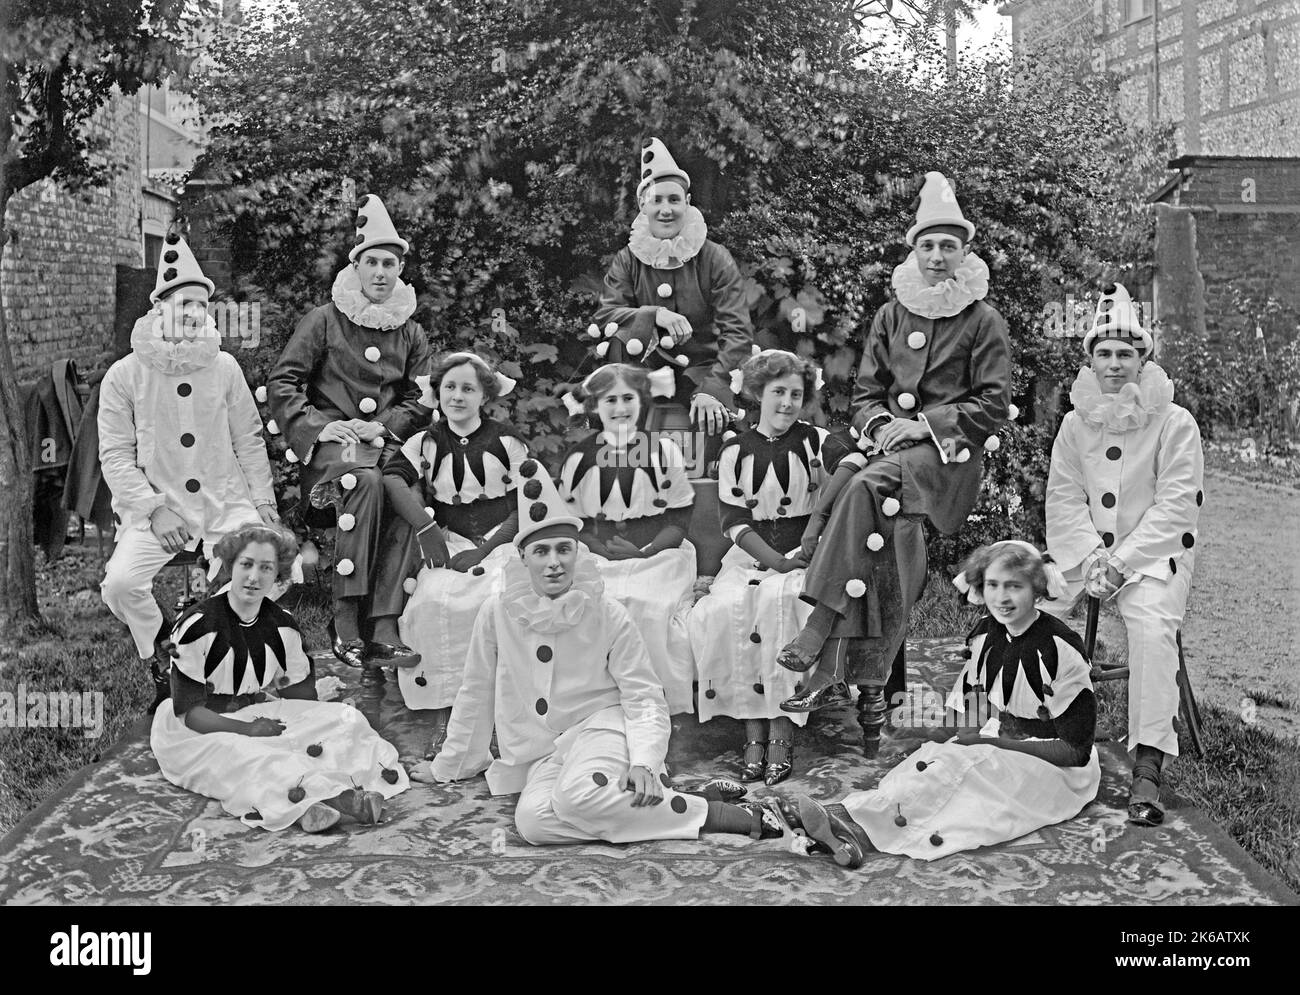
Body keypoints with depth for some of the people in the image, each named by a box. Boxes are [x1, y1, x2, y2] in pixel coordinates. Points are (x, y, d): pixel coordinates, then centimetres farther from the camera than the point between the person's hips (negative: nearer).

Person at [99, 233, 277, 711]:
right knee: (121, 582, -24)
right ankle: (164, 667, 5)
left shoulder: (224, 367, 8)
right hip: (157, 506, -1)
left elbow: (249, 439, 13)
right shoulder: (124, 375, 1)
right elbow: (115, 453, -1)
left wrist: (263, 500, 6)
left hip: (227, 503, 1)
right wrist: (153, 509, -12)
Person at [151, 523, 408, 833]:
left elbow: (305, 693, 7)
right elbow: (188, 711, -18)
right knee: (244, 757, -39)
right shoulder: (197, 625, -16)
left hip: (262, 718, 6)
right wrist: (247, 729, -29)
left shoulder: (281, 625, 1)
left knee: (345, 718, -14)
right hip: (195, 734, -6)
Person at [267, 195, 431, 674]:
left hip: (388, 442, 4)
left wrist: (382, 425, -4)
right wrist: (318, 426, -12)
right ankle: (346, 619, -38)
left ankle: (382, 625, -29)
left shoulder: (410, 333, 19)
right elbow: (281, 382, 3)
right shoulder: (324, 320, 8)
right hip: (331, 444, -3)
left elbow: (420, 400, 15)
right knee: (365, 480, -38)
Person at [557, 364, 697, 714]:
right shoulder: (579, 457, 8)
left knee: (651, 608, -22)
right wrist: (607, 552, -6)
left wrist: (645, 553, -9)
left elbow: (679, 518, 6)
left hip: (658, 552, -1)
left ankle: (669, 706, -9)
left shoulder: (664, 451, 6)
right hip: (598, 557, 1)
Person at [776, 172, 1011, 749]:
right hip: (891, 444, 4)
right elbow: (865, 392, 18)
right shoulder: (891, 316, 19)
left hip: (951, 451, -4)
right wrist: (881, 425, -4)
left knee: (865, 488, -35)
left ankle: (820, 630, -37)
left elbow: (992, 404, 0)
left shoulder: (983, 321, 6)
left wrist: (927, 424, -11)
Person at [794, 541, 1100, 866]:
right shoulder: (985, 633, 2)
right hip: (999, 744, 6)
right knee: (934, 754, -24)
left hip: (1057, 768, -6)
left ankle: (859, 826, -47)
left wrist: (991, 742, -21)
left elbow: (1074, 749, -17)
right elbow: (965, 707, 11)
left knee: (959, 764, -32)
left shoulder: (1060, 647, -19)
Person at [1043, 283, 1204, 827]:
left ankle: (1148, 767, -29)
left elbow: (1175, 506, -10)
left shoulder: (1175, 423, -4)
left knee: (1152, 625, -31)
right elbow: (1064, 498, 4)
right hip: (1085, 548, 4)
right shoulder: (1075, 423, 9)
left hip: (1155, 553, -4)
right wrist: (1091, 558, -13)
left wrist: (1121, 562, -18)